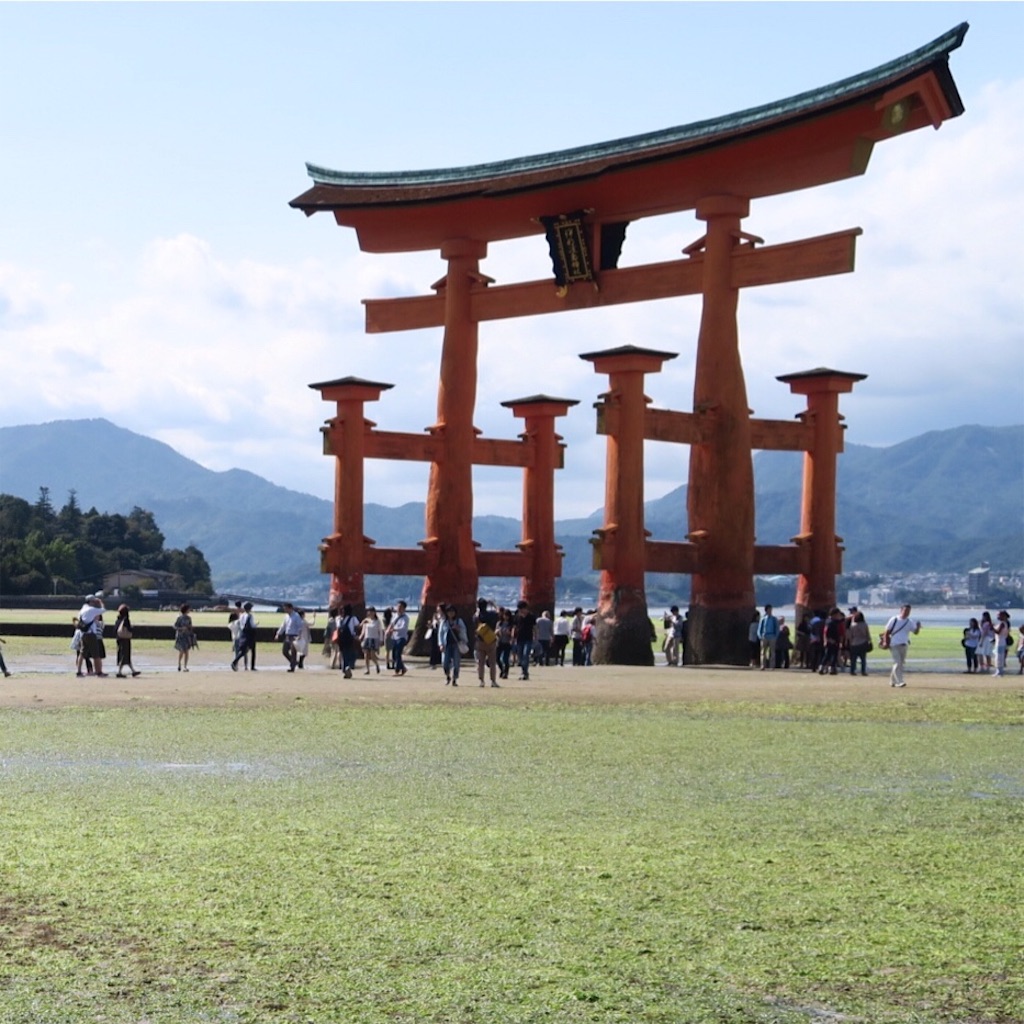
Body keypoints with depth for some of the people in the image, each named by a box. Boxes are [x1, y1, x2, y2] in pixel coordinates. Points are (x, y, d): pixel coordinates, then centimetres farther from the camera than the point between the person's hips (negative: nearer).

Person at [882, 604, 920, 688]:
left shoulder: (909, 622, 9)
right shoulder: (894, 620, -2)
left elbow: (916, 632, 3)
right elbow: (887, 632, -1)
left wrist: (918, 627, -18)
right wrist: (885, 642, -12)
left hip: (904, 646, 5)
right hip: (894, 645, -5)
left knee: (902, 664, 9)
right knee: (897, 663, -13)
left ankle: (892, 681, 22)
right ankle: (899, 681, -18)